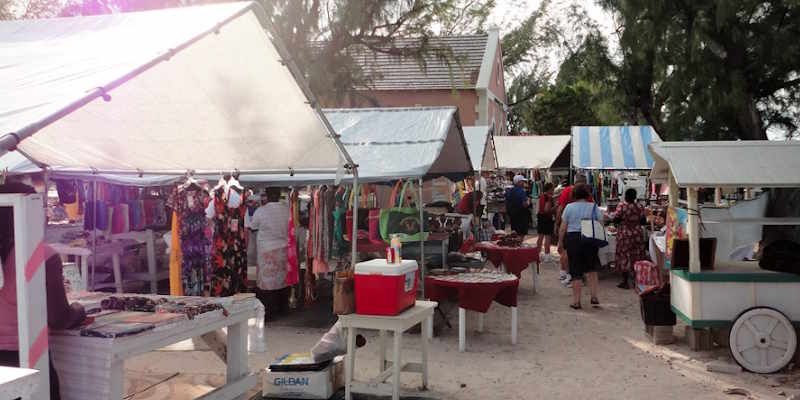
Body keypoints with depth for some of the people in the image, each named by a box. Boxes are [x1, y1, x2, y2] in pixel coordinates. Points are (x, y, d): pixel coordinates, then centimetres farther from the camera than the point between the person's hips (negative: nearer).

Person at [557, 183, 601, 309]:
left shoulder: (569, 207, -3)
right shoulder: (593, 206, 0)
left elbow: (563, 228, -4)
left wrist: (560, 242, 5)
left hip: (572, 239, -1)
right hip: (590, 240, 1)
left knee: (576, 272, 4)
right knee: (591, 269, 17)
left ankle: (576, 301, 8)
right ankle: (594, 297, 12)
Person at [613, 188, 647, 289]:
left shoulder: (621, 207, -12)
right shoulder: (639, 207, -1)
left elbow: (616, 220, -13)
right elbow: (643, 221, 2)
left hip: (624, 235, -3)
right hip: (637, 234, 3)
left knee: (624, 258, 3)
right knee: (637, 257, 11)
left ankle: (625, 282, 6)